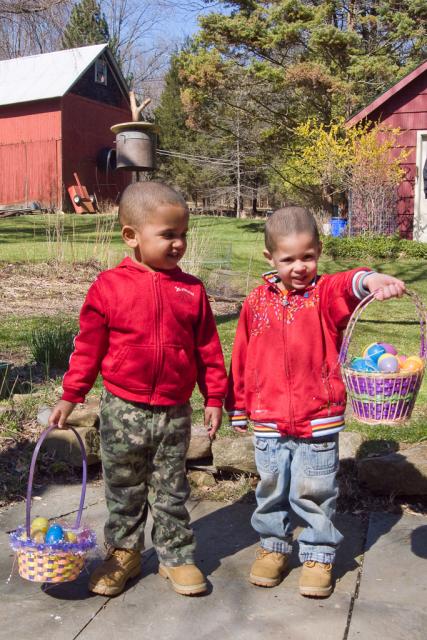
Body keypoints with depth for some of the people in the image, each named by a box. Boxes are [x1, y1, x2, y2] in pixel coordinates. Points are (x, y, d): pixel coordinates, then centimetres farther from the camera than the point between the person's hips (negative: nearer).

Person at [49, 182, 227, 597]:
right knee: (124, 489, 15)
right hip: (123, 410, -1)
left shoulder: (191, 290, -1)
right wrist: (70, 396, -1)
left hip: (174, 411, 1)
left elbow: (208, 347, 3)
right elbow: (88, 346, -2)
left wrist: (214, 397, 3)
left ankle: (176, 556, 30)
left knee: (172, 489, 14)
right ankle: (123, 554, 33)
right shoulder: (109, 287, -8)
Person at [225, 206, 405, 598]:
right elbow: (242, 358, 7)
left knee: (314, 492, 8)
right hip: (268, 419, 3)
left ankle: (318, 555, 28)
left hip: (318, 419, -2)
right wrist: (238, 407, 11)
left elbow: (348, 286, -32)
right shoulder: (257, 302, 1)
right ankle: (273, 546, 38)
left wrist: (371, 280, -56)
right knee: (271, 490, 17)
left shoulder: (326, 294, -6)